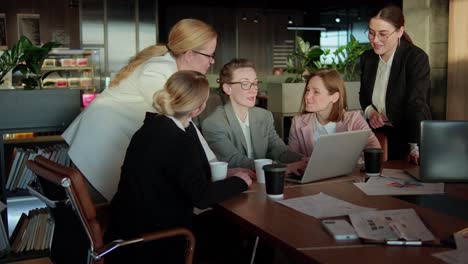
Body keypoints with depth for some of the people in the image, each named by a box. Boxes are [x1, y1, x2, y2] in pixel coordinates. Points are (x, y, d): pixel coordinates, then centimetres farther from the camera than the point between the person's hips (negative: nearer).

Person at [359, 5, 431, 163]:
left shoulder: (417, 58, -16)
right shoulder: (367, 58, 2)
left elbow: (417, 104, -24)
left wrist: (415, 148, -34)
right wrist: (370, 111, -6)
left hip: (407, 136, -4)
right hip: (377, 134, 5)